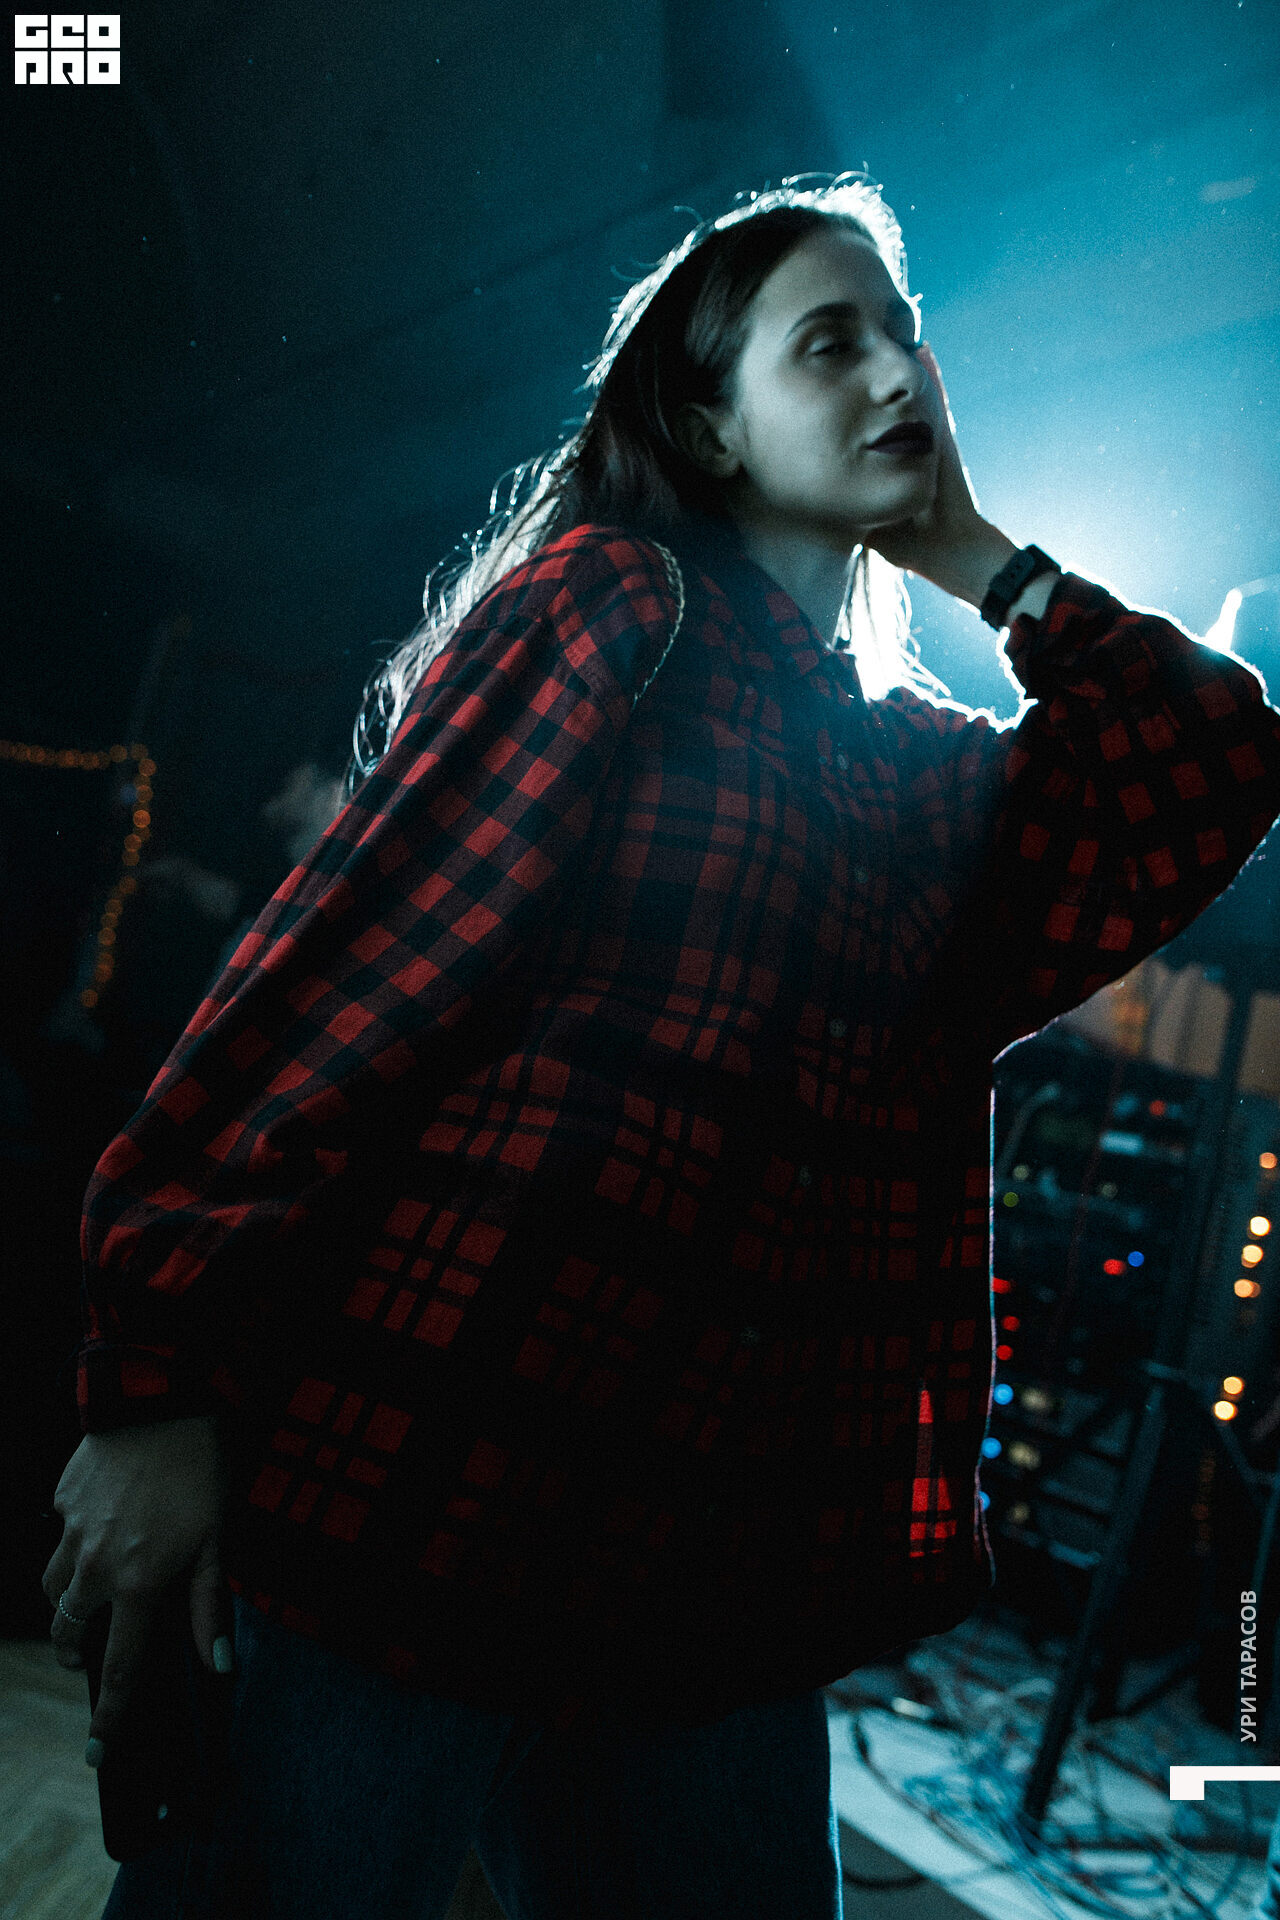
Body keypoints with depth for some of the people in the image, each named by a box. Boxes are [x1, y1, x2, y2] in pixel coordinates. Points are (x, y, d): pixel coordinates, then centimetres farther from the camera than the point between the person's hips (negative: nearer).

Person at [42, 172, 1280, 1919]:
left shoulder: (939, 776, 15)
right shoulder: (611, 601, -4)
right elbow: (355, 959, -11)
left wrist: (979, 563, 7)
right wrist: (160, 1383, -15)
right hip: (397, 1502, -5)